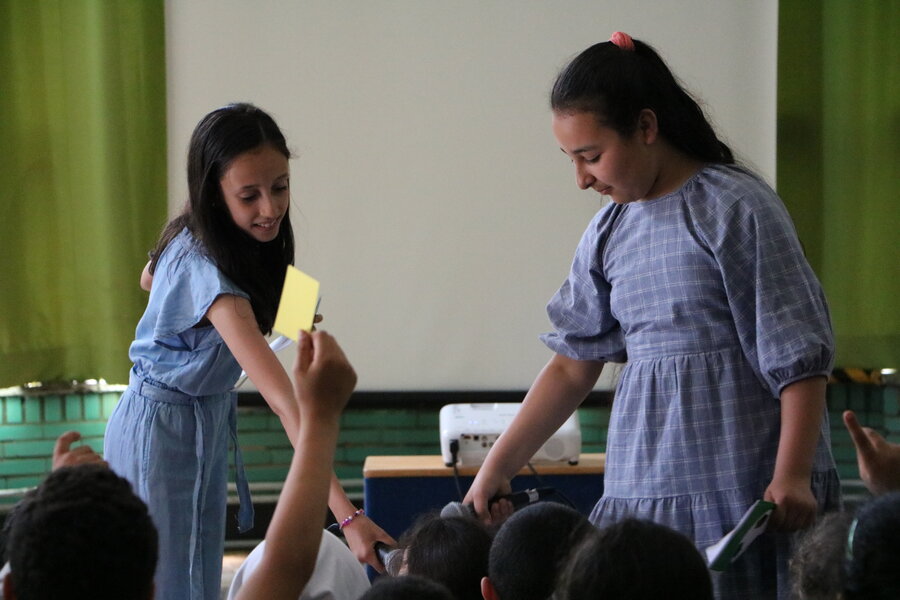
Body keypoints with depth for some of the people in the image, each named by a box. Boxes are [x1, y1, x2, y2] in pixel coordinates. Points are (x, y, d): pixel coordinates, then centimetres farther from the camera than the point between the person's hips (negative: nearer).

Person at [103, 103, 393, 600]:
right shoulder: (209, 275, -34)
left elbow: (150, 279, 17)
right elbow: (283, 401, -41)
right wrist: (347, 516, -45)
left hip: (207, 422, 9)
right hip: (161, 431, -9)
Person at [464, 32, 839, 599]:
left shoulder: (736, 208, -6)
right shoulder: (610, 232, 11)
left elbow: (799, 356, -8)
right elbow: (572, 365, 16)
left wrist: (792, 477, -15)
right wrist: (496, 469, 12)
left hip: (745, 486, -5)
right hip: (644, 488, 5)